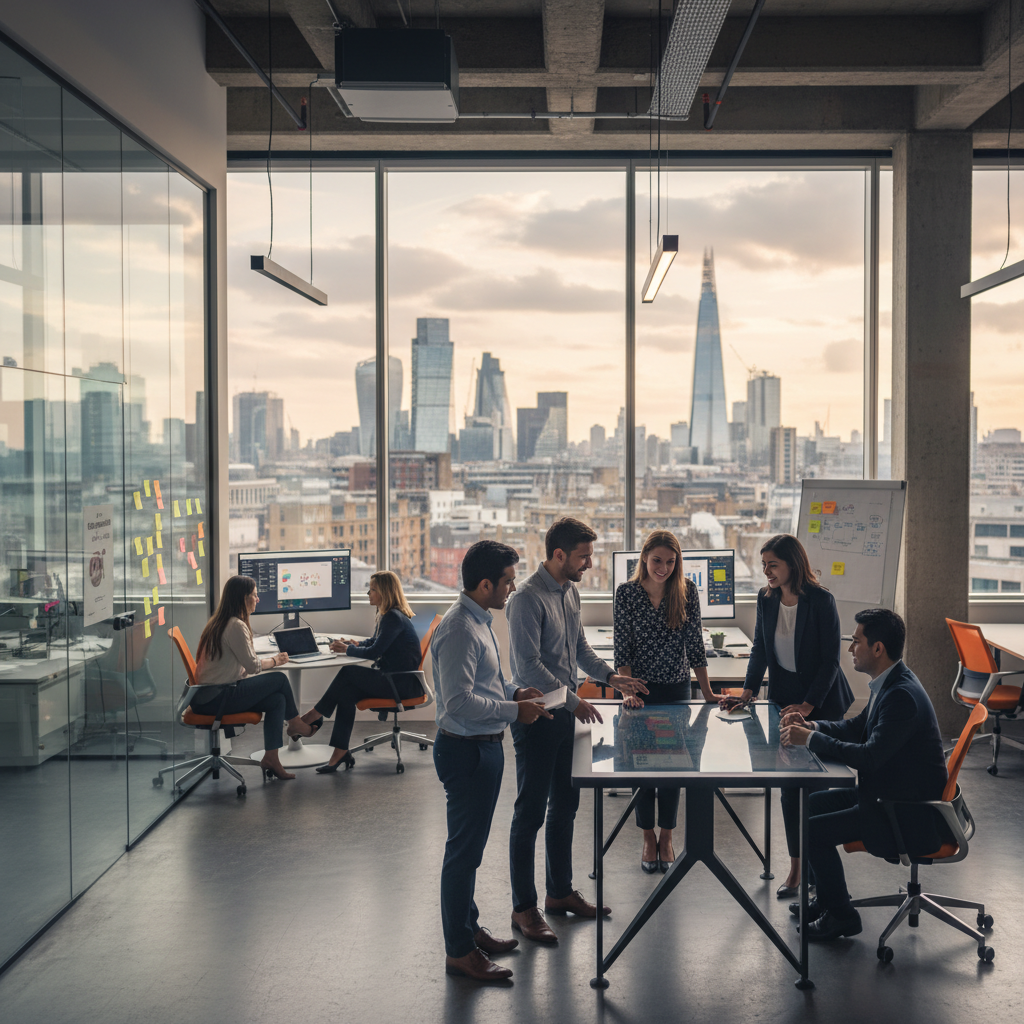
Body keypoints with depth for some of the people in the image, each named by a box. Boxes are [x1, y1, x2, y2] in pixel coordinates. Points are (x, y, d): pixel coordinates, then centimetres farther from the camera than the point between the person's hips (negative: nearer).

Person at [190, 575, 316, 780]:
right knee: (279, 679, -6)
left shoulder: (220, 622, 16)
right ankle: (295, 723, 18)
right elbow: (252, 665, -13)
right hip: (215, 699, -10)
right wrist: (274, 660, 6)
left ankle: (271, 757, -1)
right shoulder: (236, 625, -16)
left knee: (277, 700, 0)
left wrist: (270, 660, 6)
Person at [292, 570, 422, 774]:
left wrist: (348, 649, -6)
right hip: (391, 676, 9)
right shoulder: (387, 614, 15)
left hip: (403, 682, -9)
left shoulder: (394, 618, -17)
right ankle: (340, 754, -14)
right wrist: (356, 644, 6)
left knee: (348, 673, -15)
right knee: (346, 692, -10)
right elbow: (375, 642, 26)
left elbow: (375, 652, -19)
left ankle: (314, 716, 0)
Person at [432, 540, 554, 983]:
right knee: (464, 849, 0)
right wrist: (514, 710, -19)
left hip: (483, 748, 11)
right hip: (466, 751, -11)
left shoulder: (477, 621, 11)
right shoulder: (460, 630, -23)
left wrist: (514, 692, 8)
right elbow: (460, 702, -27)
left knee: (470, 846, 21)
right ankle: (459, 951, 12)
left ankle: (469, 928, 35)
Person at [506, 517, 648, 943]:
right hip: (536, 718, -9)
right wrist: (573, 700, -19)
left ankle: (560, 891, 31)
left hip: (564, 715, 9)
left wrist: (609, 675, 10)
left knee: (565, 805, 17)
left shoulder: (570, 591, 9)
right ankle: (523, 908, 10)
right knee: (531, 812, -1)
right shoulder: (528, 598, -20)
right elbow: (529, 667, -22)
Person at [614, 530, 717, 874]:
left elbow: (694, 643, -2)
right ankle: (648, 839, 20)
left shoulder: (686, 591, -5)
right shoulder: (626, 593, -9)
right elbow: (622, 646, -9)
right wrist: (627, 691, -18)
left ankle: (667, 837, 22)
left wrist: (707, 692, -2)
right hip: (641, 690, -1)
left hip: (677, 688, 1)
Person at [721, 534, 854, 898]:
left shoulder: (822, 601, -17)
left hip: (822, 701, -5)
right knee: (790, 782, 5)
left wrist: (808, 705, -19)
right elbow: (760, 649, 8)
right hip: (784, 697, 5)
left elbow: (830, 659, -15)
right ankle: (797, 867, 13)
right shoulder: (766, 599, 0)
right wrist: (748, 691, -5)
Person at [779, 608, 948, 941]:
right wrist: (812, 726, 2)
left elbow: (870, 757, -32)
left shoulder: (902, 695, -27)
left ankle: (841, 914, 6)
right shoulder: (889, 683, 5)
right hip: (886, 793, 10)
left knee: (814, 832, -14)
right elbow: (858, 727, 18)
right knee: (808, 806, 14)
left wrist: (810, 739, -23)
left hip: (911, 813, -10)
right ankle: (828, 897, 28)